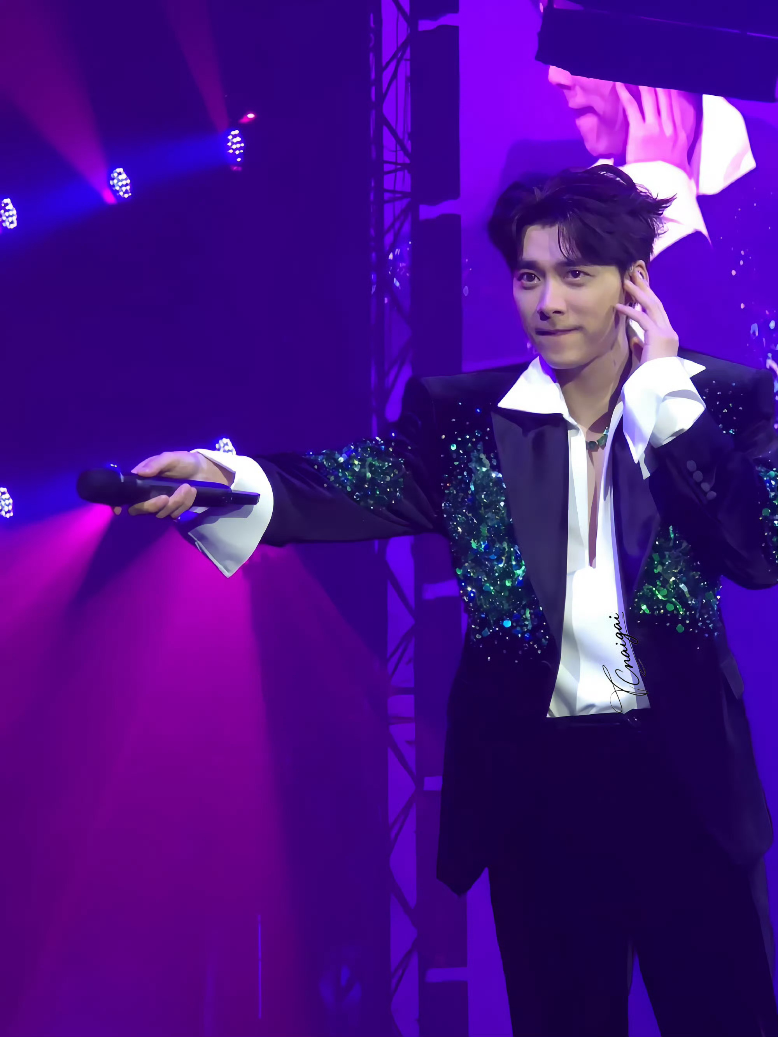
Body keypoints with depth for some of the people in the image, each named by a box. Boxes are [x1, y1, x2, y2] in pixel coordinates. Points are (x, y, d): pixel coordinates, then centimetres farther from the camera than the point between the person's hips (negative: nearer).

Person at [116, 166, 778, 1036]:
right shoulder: (465, 416, 1)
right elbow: (358, 486, -15)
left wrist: (661, 392, -14)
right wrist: (224, 478, -34)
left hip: (681, 776, -1)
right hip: (534, 785, 1)